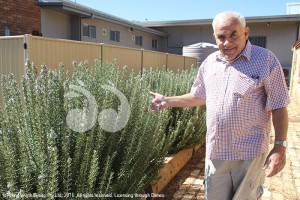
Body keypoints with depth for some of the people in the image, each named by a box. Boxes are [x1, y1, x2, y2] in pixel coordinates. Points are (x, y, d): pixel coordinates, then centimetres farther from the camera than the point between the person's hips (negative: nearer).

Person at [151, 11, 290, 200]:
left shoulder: (265, 60, -9)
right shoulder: (209, 62, 5)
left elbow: (278, 107, -8)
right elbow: (199, 96, 17)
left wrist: (280, 147, -13)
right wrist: (168, 101, 14)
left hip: (249, 151, -4)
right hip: (216, 150, 5)